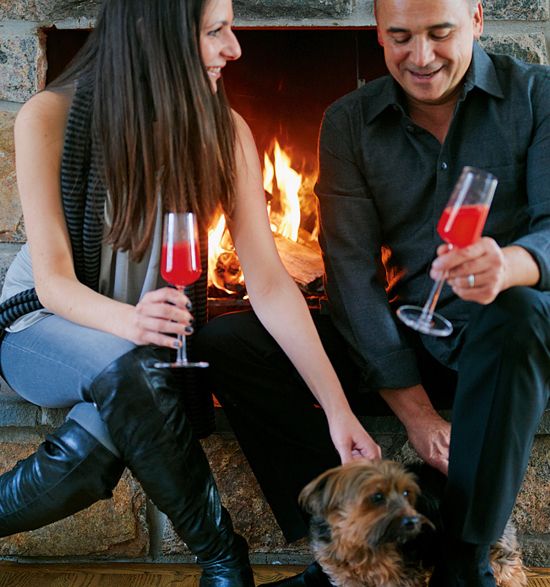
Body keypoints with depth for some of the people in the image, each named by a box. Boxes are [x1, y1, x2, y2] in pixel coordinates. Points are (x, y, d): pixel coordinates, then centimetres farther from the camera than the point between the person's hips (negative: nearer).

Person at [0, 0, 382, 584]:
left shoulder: (224, 132, -9)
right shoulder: (49, 119, -17)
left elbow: (270, 282, -12)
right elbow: (53, 281, -17)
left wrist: (338, 408, -20)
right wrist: (127, 322, -40)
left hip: (156, 334, 2)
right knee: (130, 368, -37)